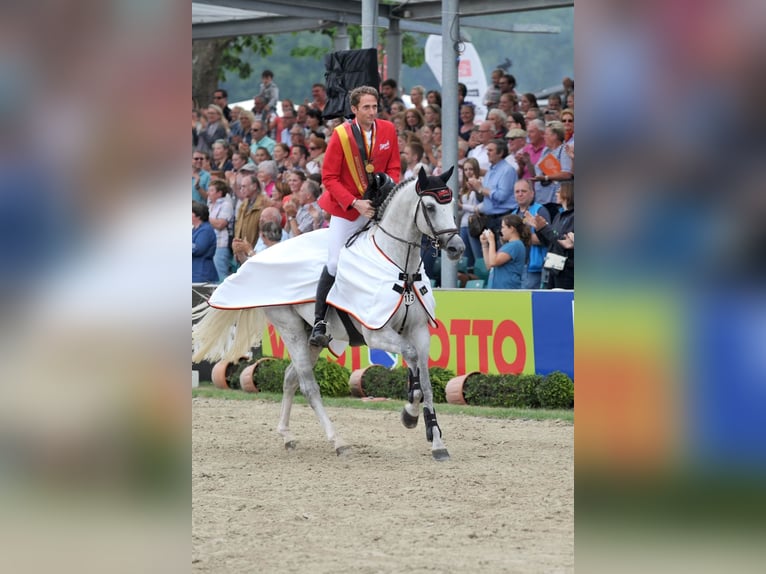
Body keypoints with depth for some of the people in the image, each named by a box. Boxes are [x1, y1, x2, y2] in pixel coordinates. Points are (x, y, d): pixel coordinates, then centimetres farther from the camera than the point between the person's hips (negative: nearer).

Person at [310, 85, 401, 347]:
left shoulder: (388, 130, -3)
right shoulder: (341, 135, -13)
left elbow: (394, 168, 4)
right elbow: (329, 177, -12)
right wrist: (355, 203, -23)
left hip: (379, 206, 4)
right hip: (347, 207, -3)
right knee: (334, 264, -8)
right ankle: (319, 324, -5)